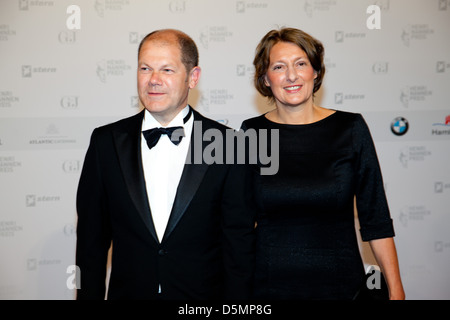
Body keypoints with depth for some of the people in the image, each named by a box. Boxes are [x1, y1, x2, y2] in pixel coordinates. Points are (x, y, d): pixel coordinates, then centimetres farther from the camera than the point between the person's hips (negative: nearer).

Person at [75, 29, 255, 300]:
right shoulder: (106, 142, -3)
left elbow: (239, 244, -6)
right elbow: (92, 238, 1)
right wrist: (90, 294, -2)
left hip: (204, 293, -1)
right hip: (128, 291, 2)